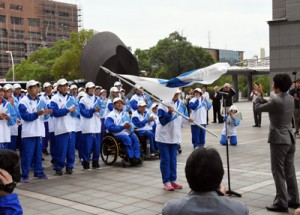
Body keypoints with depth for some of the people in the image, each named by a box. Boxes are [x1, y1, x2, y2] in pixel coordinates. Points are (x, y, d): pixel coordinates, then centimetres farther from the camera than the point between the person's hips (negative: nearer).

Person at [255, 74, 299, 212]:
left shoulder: (276, 101, -20)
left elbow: (258, 108, -7)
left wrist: (258, 96, 11)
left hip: (279, 140, -8)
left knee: (278, 172, -1)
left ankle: (281, 203, 1)